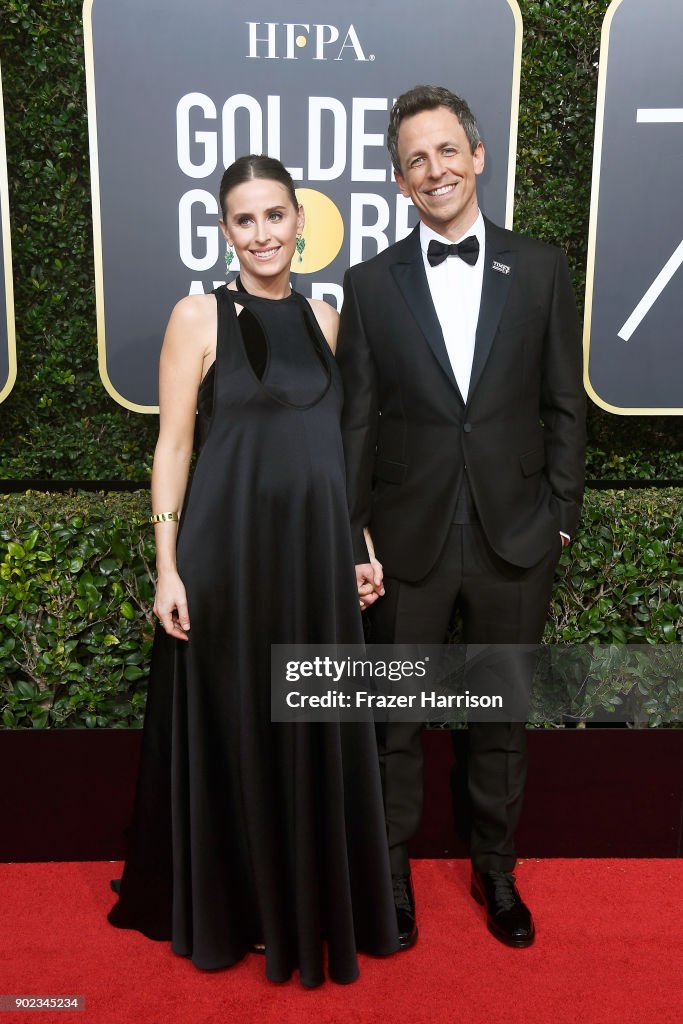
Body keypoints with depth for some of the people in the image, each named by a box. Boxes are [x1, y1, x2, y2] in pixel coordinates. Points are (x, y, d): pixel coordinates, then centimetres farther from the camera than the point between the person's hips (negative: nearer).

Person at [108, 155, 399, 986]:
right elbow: (172, 446, -5)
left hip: (316, 551, 5)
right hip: (228, 549, -4)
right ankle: (227, 907, 32)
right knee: (230, 729, 9)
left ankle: (313, 903, 35)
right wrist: (167, 566, -11)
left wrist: (364, 543, 9)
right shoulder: (199, 316, -3)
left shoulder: (323, 318, 10)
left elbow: (337, 441, 14)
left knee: (315, 732, 13)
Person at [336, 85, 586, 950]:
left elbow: (564, 405, 4)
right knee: (395, 717, 13)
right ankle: (390, 868, 36)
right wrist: (352, 540, -3)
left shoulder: (540, 269, 2)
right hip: (409, 542, 0)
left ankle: (495, 869, 38)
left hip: (514, 538, 1)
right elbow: (356, 422, -1)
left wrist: (561, 514, 0)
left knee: (502, 716, 16)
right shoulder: (370, 284, 0)